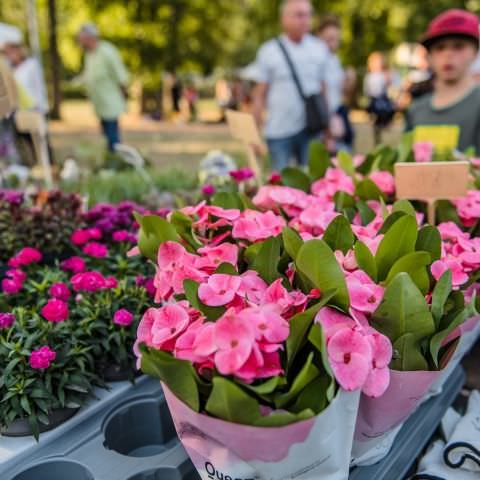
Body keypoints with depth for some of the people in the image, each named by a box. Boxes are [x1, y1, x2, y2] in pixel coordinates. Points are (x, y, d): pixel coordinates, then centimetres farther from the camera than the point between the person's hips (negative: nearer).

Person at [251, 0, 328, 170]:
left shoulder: (319, 49, 8)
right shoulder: (268, 51, 2)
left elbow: (324, 90, 11)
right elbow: (259, 95, 2)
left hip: (312, 130, 2)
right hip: (279, 131, -2)